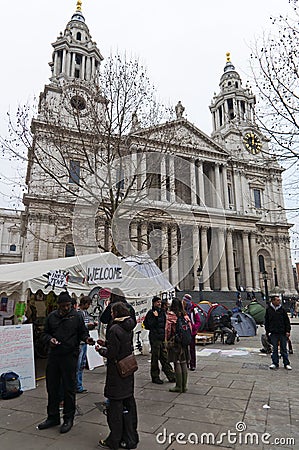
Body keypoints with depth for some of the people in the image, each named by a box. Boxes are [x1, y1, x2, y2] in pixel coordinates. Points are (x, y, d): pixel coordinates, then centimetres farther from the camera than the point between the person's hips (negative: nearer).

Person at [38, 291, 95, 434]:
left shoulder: (76, 316, -4)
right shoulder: (51, 317, 5)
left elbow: (83, 332, 4)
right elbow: (44, 333, 13)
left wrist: (87, 339, -17)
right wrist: (50, 339, -8)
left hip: (70, 356, -4)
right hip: (53, 356, 4)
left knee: (69, 388, 6)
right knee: (52, 387, 15)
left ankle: (68, 419, 23)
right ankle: (53, 417, 33)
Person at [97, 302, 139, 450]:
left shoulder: (114, 329, -21)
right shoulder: (129, 328, 4)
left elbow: (111, 354, -21)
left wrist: (100, 350, -2)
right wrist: (106, 343, 13)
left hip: (116, 373, -8)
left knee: (115, 406, 6)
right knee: (129, 403, 16)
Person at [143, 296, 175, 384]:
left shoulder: (162, 312, 12)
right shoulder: (151, 313, -8)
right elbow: (150, 325, -15)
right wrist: (156, 317, -23)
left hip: (162, 337, 6)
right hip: (155, 338, -6)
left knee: (165, 357, 11)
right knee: (155, 358, 2)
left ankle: (171, 376, 16)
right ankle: (155, 377, 13)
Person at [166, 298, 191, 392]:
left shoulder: (170, 315, -12)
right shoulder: (185, 315, 2)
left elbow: (168, 329, -12)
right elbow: (190, 328, 6)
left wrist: (167, 340, 1)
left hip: (174, 342, -5)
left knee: (177, 364, 2)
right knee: (183, 363, 11)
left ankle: (179, 386, 8)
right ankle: (184, 386, 18)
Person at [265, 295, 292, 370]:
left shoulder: (282, 309, 0)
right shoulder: (268, 310, 0)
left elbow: (287, 321, 4)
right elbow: (266, 321, 6)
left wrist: (288, 331, -2)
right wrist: (267, 332, 2)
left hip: (282, 333, 0)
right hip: (273, 333, 0)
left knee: (284, 349, 8)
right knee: (275, 349, 8)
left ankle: (286, 364, 19)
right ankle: (275, 363, 18)